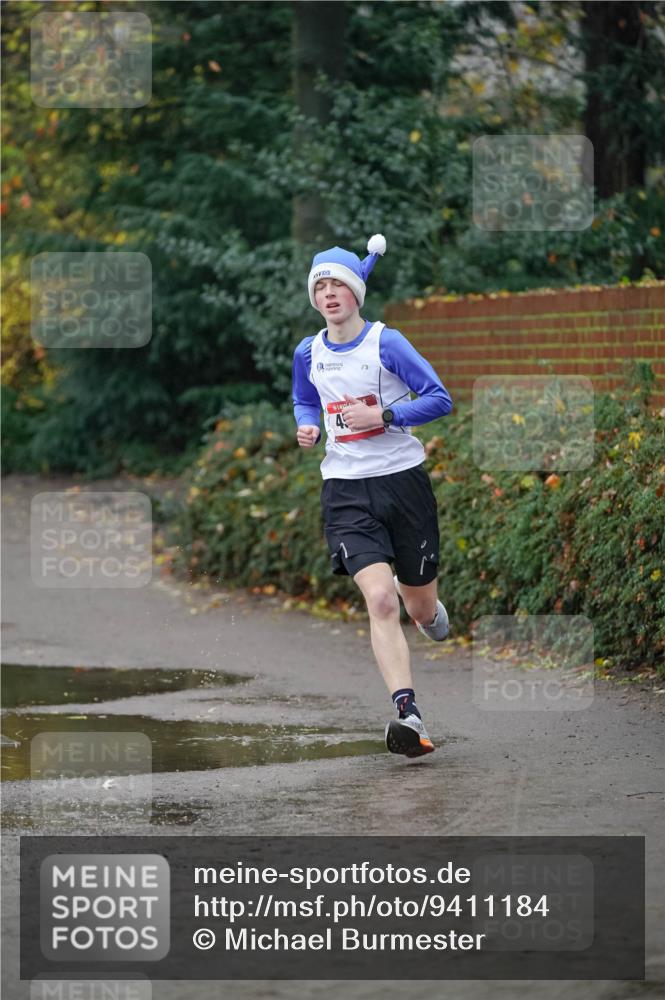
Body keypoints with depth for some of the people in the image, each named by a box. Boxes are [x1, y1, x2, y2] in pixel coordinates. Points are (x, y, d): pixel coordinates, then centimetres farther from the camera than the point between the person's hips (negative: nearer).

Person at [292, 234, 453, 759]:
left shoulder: (386, 343, -8)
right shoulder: (308, 353, 5)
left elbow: (440, 398, -9)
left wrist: (382, 416, -19)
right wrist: (308, 427, 2)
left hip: (403, 481, -1)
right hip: (346, 491, 1)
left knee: (420, 605, 9)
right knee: (380, 599, -19)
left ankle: (428, 610, 50)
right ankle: (408, 713, -25)